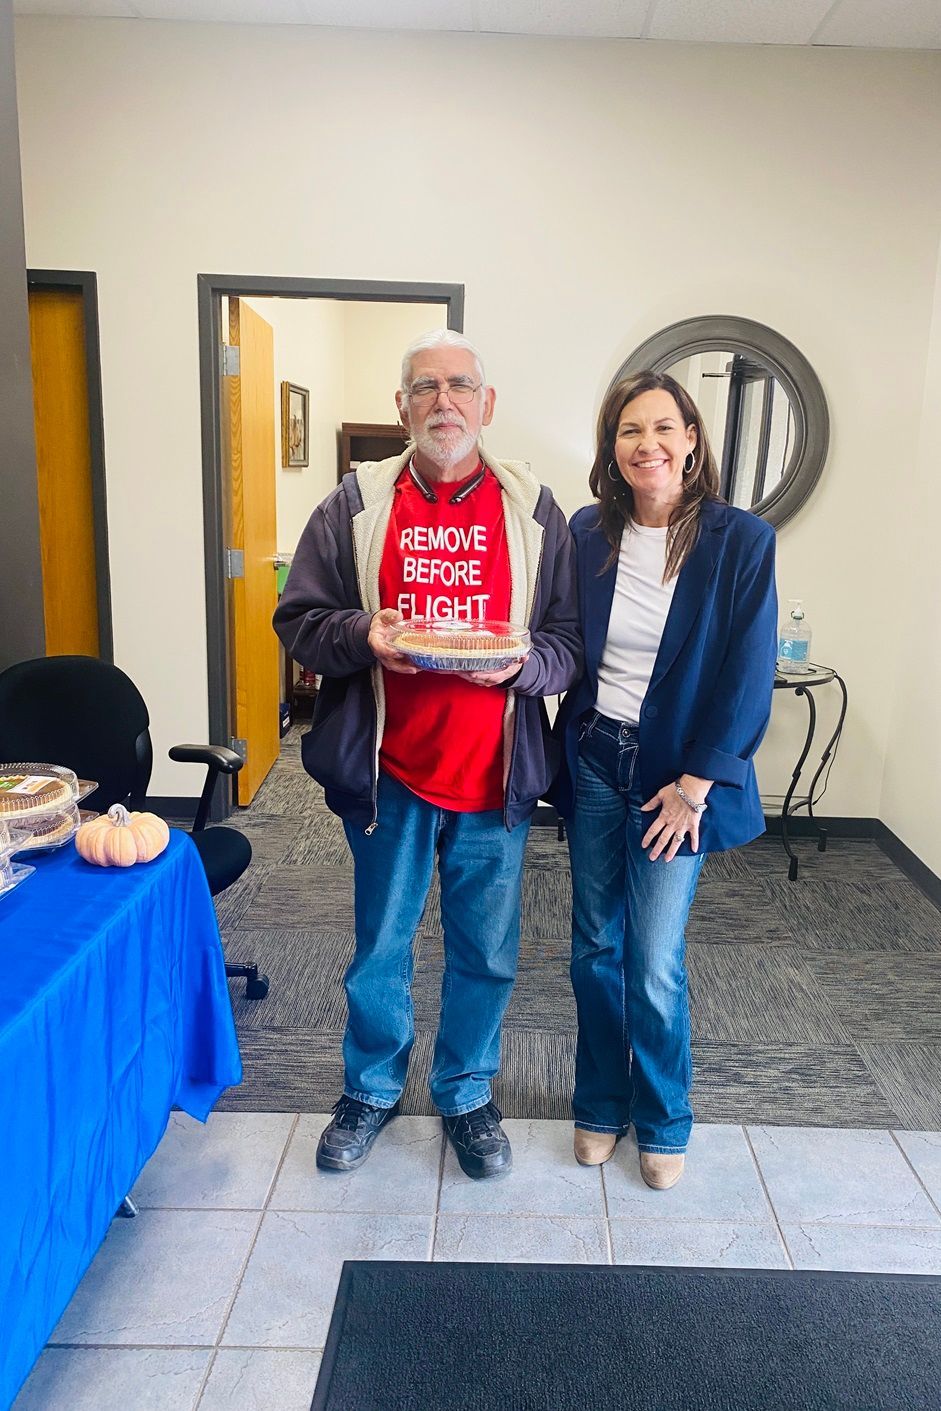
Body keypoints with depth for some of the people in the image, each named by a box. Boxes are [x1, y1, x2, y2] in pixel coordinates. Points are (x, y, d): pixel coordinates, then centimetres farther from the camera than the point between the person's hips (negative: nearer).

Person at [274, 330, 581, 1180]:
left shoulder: (534, 511, 2)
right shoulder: (356, 505, 2)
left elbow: (572, 641, 2)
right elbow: (298, 621, 2)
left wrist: (521, 663, -19)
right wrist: (361, 635, -17)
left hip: (496, 775, 0)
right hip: (389, 771, 0)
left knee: (486, 952, 14)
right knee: (380, 948, 16)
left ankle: (466, 1095, 37)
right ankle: (371, 1090, 39)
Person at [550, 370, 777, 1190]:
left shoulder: (741, 542, -9)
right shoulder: (589, 535, 1)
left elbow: (749, 677, -10)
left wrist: (696, 783, -12)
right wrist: (571, 741, -2)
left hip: (676, 773, -3)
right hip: (595, 758, 3)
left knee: (655, 964, 2)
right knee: (596, 950, 13)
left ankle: (664, 1122, 27)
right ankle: (600, 1106, 34)